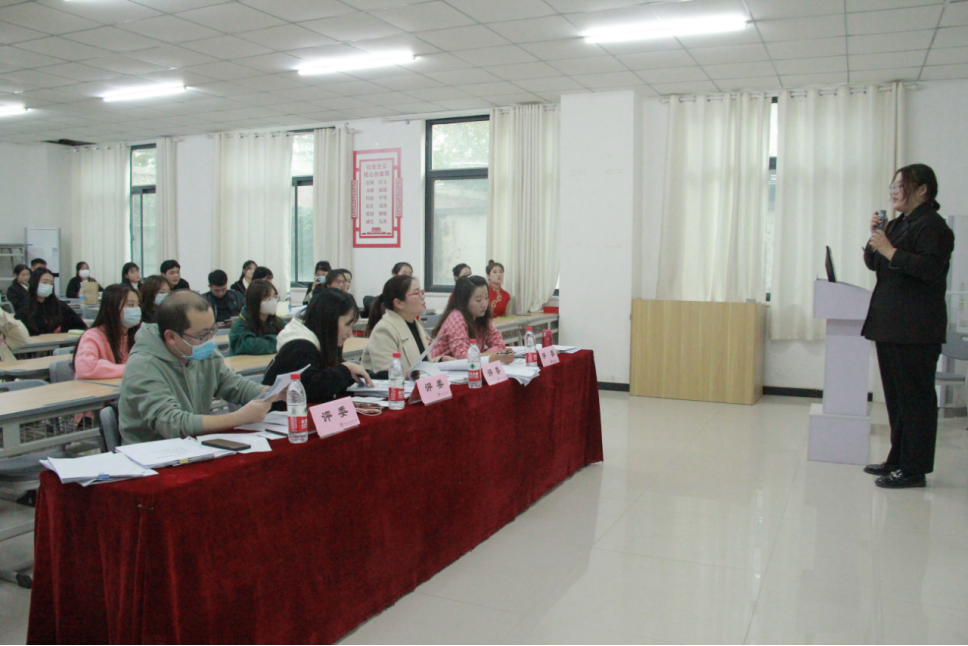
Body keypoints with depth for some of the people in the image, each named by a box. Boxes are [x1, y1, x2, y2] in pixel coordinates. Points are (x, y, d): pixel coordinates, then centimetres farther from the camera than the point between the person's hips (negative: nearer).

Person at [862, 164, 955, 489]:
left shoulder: (932, 225, -10)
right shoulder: (899, 224, 18)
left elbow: (930, 269, -22)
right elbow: (873, 263, 20)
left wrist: (890, 250, -19)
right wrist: (875, 237, 4)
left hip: (916, 328, -10)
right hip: (890, 324, 10)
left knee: (916, 397, -5)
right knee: (896, 395, 14)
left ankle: (914, 469, 1)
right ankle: (898, 459, 24)